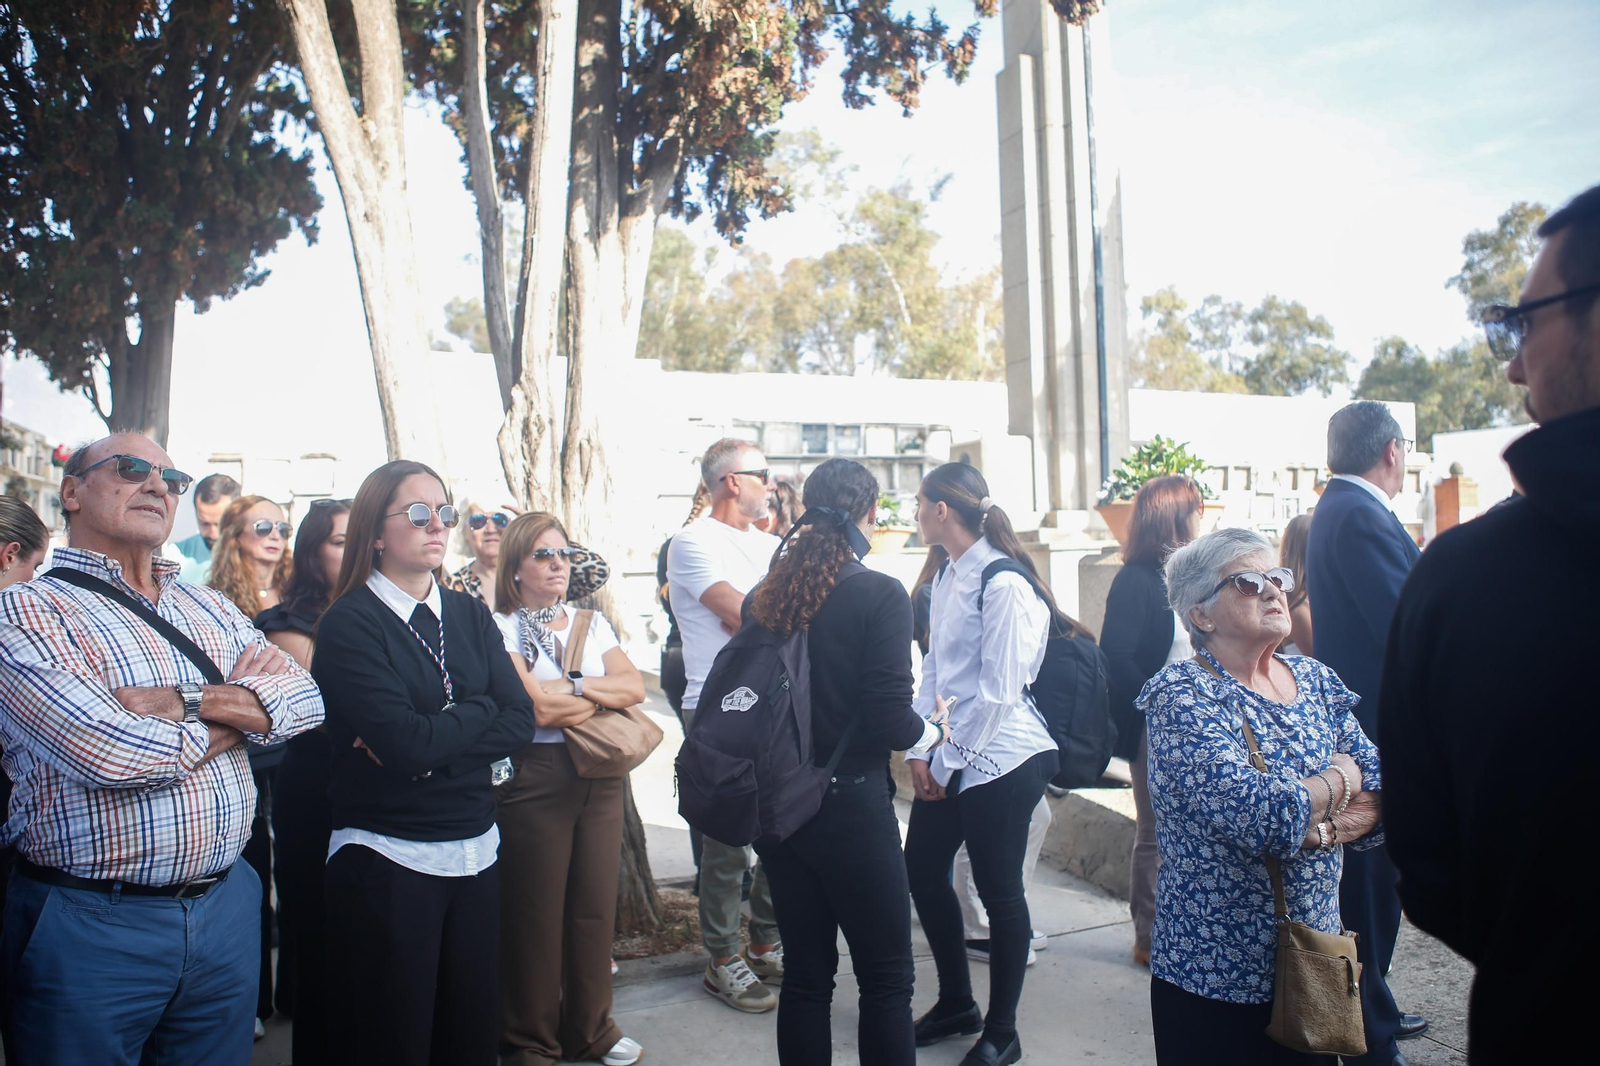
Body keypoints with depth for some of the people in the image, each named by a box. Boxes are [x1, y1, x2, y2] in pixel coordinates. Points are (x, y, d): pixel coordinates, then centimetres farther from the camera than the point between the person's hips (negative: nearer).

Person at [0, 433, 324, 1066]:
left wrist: (188, 700, -16)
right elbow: (108, 751, -22)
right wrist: (242, 705, -7)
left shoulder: (210, 609, 13)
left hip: (225, 909, 6)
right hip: (92, 927, -5)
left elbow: (305, 700, -1)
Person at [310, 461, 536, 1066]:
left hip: (476, 852, 5)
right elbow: (403, 741, -21)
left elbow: (520, 721, -3)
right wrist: (478, 711, -6)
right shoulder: (350, 624, -9)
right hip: (386, 861, -5)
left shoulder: (470, 615, 7)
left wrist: (429, 741, -15)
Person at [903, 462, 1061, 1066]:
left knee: (1000, 893, 4)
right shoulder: (947, 577, 7)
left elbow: (999, 693, -18)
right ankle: (955, 1004, 33)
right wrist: (920, 752, 2)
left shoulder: (1003, 584, -18)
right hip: (948, 759, 8)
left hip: (999, 761, -8)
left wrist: (949, 764, -12)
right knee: (923, 873, 13)